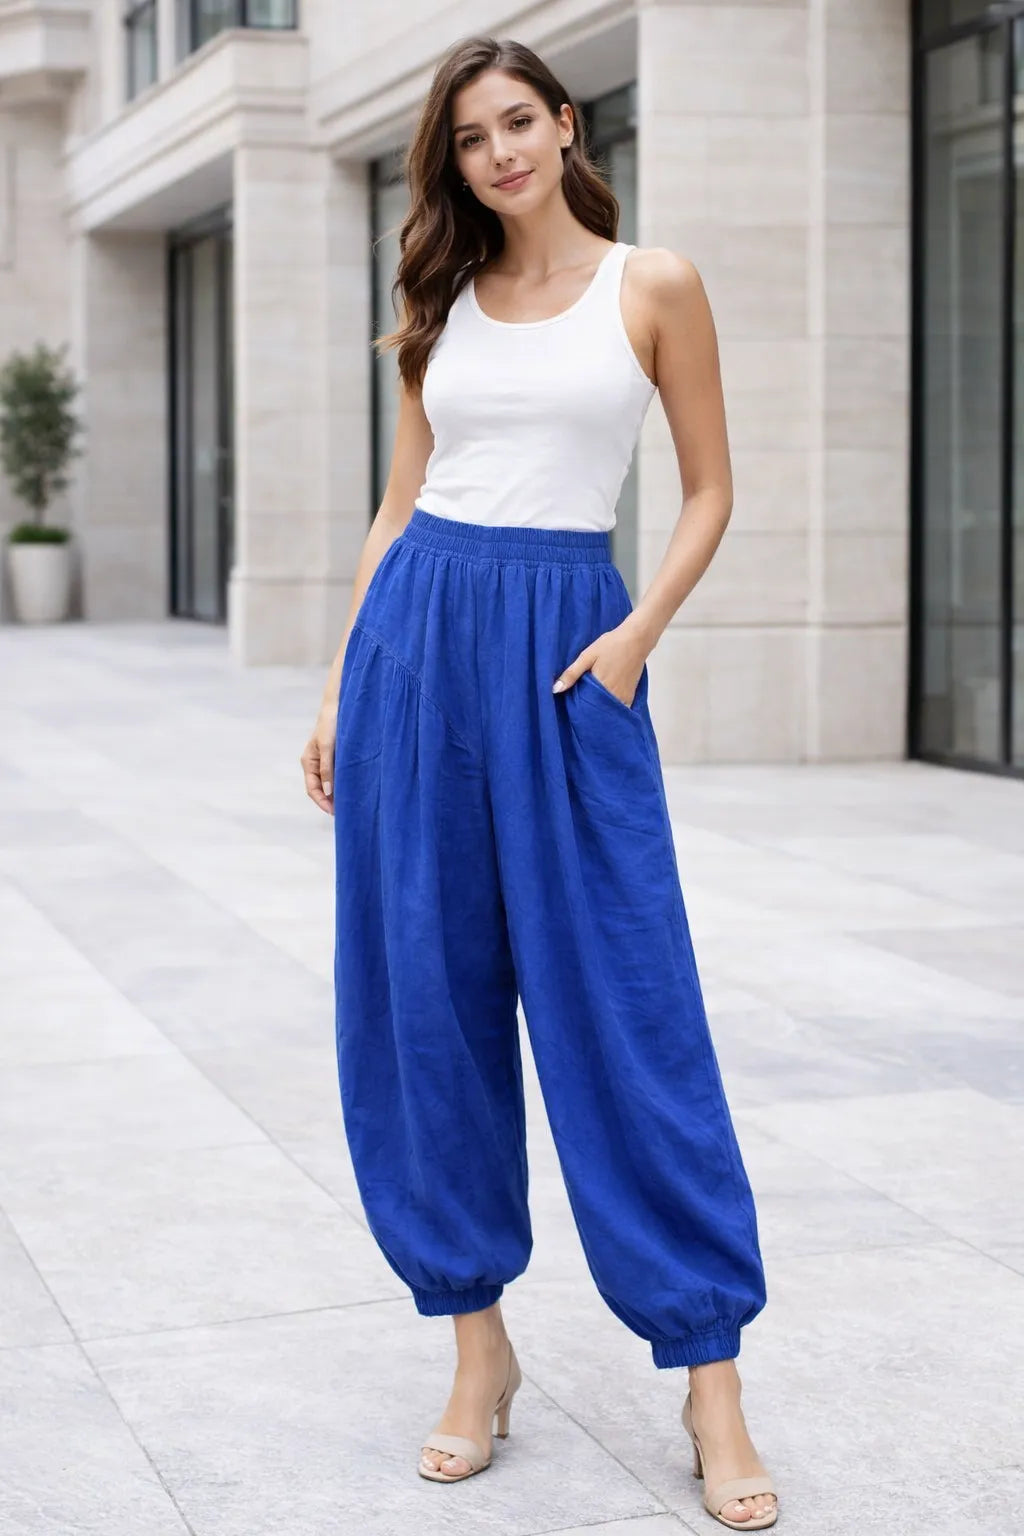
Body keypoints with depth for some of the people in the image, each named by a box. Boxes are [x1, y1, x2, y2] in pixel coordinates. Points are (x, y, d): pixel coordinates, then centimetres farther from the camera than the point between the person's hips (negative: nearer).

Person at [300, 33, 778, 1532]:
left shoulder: (654, 286, 3)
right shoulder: (440, 300, 12)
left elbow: (710, 490, 5)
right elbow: (402, 499, 14)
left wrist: (639, 633, -10)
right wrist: (340, 686, 8)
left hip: (567, 648, -3)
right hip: (418, 635, 4)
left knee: (627, 1011, -5)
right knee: (426, 1001, 3)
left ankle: (712, 1380, 3)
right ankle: (478, 1344, 16)